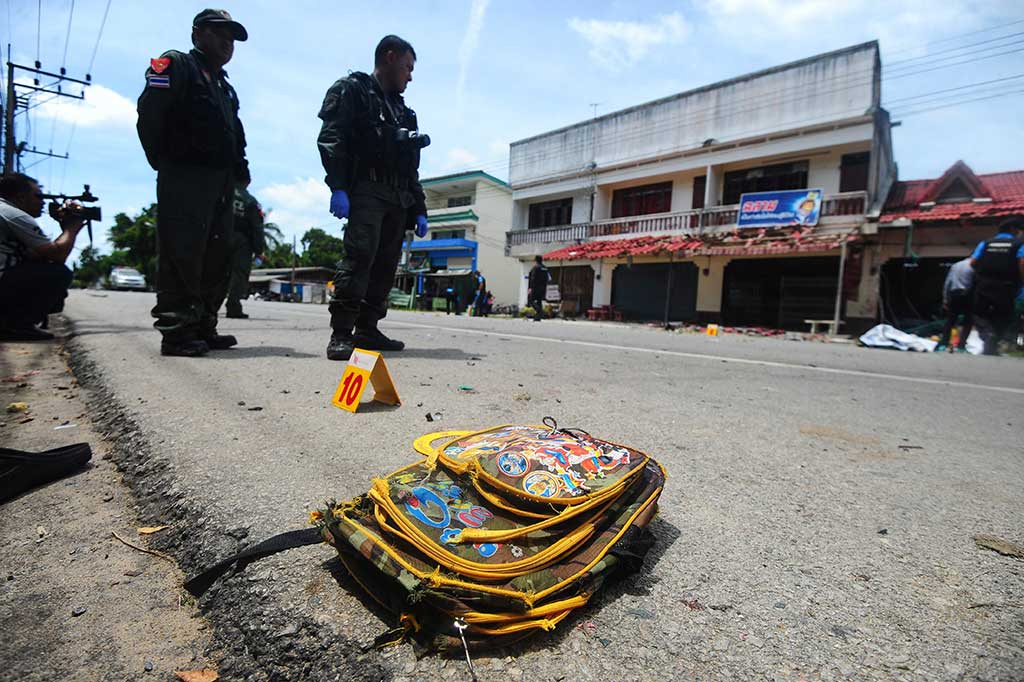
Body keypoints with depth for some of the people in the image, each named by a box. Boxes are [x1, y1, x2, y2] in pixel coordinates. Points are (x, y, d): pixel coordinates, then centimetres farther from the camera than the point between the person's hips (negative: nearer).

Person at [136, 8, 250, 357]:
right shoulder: (176, 65, 4)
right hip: (184, 179, -8)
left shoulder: (225, 86, 28)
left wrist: (238, 165, 9)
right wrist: (165, 161, -7)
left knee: (217, 258, 6)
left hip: (222, 182, 8)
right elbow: (149, 113, -8)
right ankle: (175, 331, -10)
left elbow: (234, 134, 25)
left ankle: (202, 327, 12)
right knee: (181, 254, -13)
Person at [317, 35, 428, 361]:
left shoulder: (402, 111, 30)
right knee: (359, 256, -21)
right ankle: (341, 333, -20)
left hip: (399, 199, 7)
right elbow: (330, 138, -7)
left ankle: (367, 330, 7)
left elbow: (412, 169, 25)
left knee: (386, 264, 2)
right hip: (366, 190, -7)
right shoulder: (352, 90, 9)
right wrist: (338, 187, -21)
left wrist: (419, 210, 16)